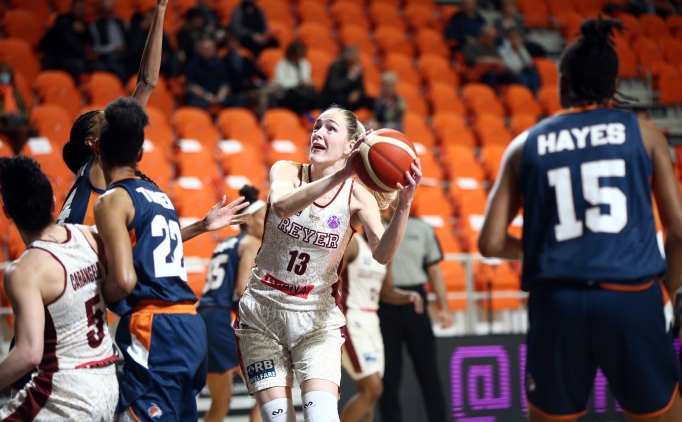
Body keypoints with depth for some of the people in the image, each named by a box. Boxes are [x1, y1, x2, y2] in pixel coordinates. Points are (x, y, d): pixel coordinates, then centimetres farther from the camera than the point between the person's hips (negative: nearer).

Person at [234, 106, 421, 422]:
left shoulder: (357, 197, -8)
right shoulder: (286, 172, -6)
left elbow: (382, 254, -26)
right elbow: (281, 206, -31)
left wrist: (403, 205, -43)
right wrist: (339, 175, -43)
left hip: (317, 318, -1)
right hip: (261, 313, 1)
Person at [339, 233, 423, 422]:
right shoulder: (352, 245, -10)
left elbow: (387, 292, 23)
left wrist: (409, 296, 3)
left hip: (371, 321, 9)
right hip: (351, 320, -9)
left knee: (367, 392, 6)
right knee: (373, 389, -15)